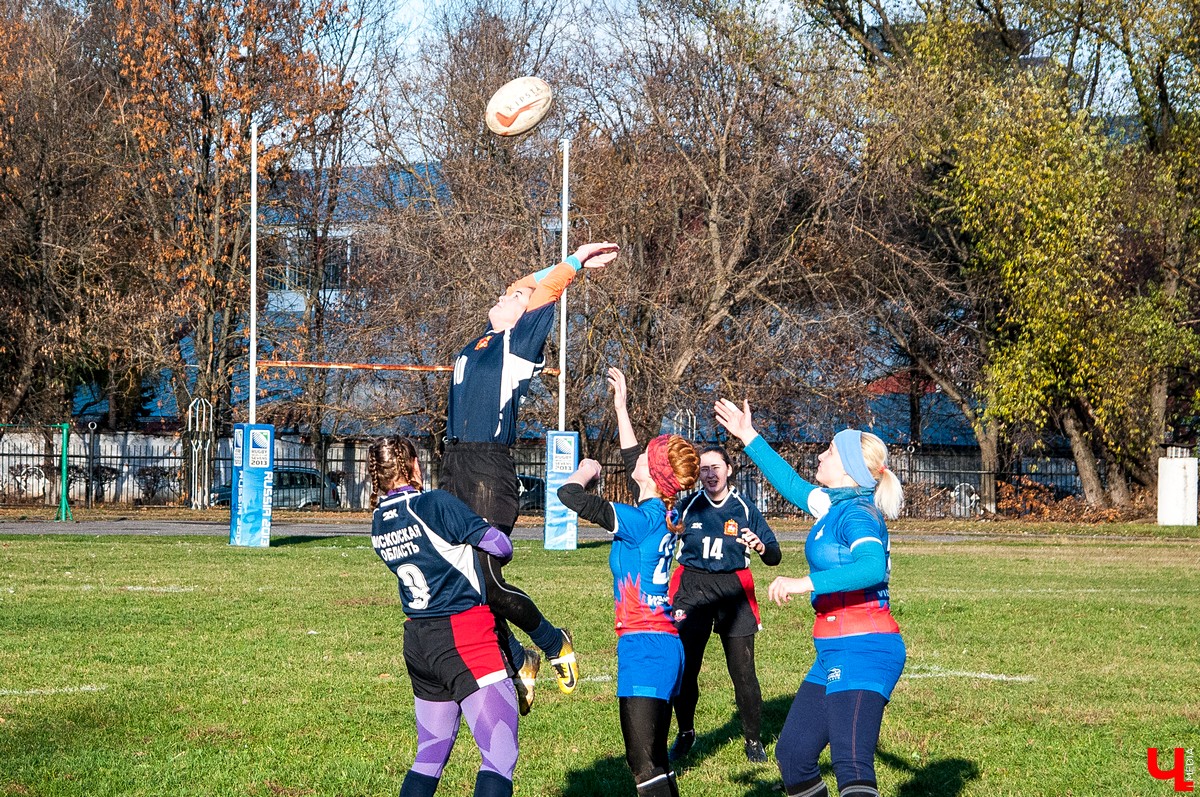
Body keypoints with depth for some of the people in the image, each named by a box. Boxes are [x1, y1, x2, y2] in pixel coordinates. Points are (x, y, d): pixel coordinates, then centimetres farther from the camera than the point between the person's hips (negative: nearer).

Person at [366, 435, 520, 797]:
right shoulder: (436, 504, -13)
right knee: (500, 754, -11)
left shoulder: (378, 523, 7)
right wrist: (489, 534, 10)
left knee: (431, 753, 19)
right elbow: (501, 546, -11)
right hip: (464, 637, -8)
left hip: (417, 641, 8)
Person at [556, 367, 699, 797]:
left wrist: (585, 472, 4)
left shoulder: (642, 520, -16)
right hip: (664, 646, 9)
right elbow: (632, 461, 27)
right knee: (653, 759, 14)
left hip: (644, 647, -9)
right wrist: (620, 406, 34)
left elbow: (569, 495, -18)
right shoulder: (664, 515, 8)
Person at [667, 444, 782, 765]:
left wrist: (761, 547, -22)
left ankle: (754, 741, 11)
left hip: (734, 590, -1)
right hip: (692, 588, 1)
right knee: (684, 667, 1)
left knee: (743, 671, -4)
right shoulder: (688, 506, 3)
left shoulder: (744, 509, 2)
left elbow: (774, 557, -1)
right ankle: (685, 733, 22)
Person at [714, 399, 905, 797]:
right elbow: (792, 484, 33)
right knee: (793, 753, 15)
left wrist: (807, 582, -36)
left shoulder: (856, 514, -13)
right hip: (835, 653, 10)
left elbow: (873, 566, -32)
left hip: (863, 649, -10)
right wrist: (750, 439, 40)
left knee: (852, 764, -24)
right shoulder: (836, 505, 15)